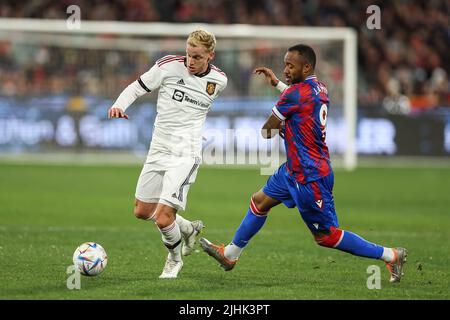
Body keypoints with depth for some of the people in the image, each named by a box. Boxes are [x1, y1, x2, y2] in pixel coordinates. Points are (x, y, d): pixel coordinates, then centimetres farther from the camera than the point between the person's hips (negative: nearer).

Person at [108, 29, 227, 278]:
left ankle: (174, 258, 16)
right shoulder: (169, 66, -8)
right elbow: (136, 87, -1)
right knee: (142, 211, 12)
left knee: (163, 218, -15)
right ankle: (188, 229, 38)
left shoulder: (218, 80, -3)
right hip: (158, 149, 3)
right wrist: (119, 105, -20)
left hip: (186, 155, -3)